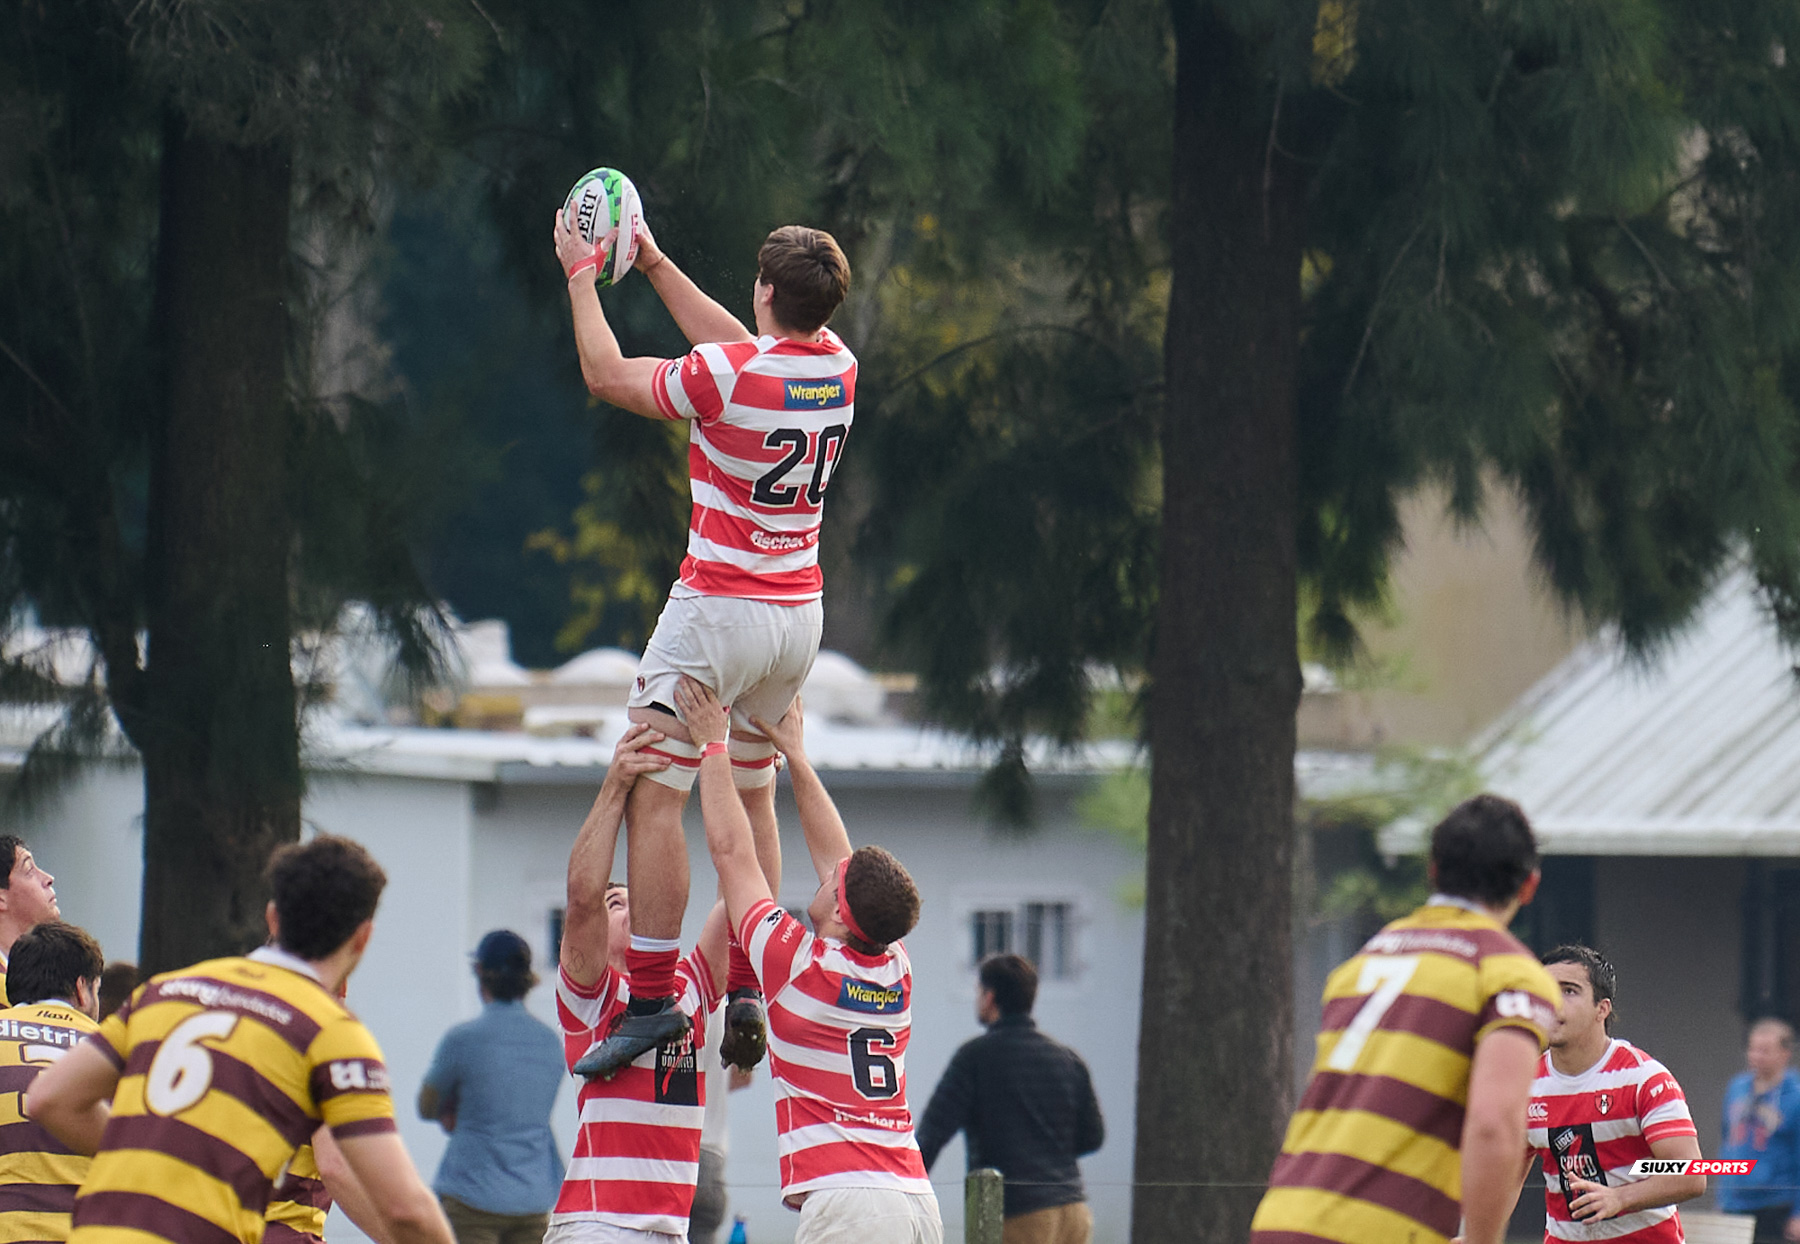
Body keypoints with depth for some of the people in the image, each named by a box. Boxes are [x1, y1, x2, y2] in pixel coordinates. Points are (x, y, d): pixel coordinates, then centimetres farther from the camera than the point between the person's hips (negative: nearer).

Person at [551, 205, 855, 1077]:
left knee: (653, 798, -5)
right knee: (752, 795, 18)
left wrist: (582, 274, 9)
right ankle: (749, 995, 16)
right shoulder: (838, 366, 1)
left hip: (720, 606, -7)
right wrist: (654, 264, 27)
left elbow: (607, 376, -4)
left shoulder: (728, 377, -19)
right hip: (799, 613, 8)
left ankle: (650, 999, -11)